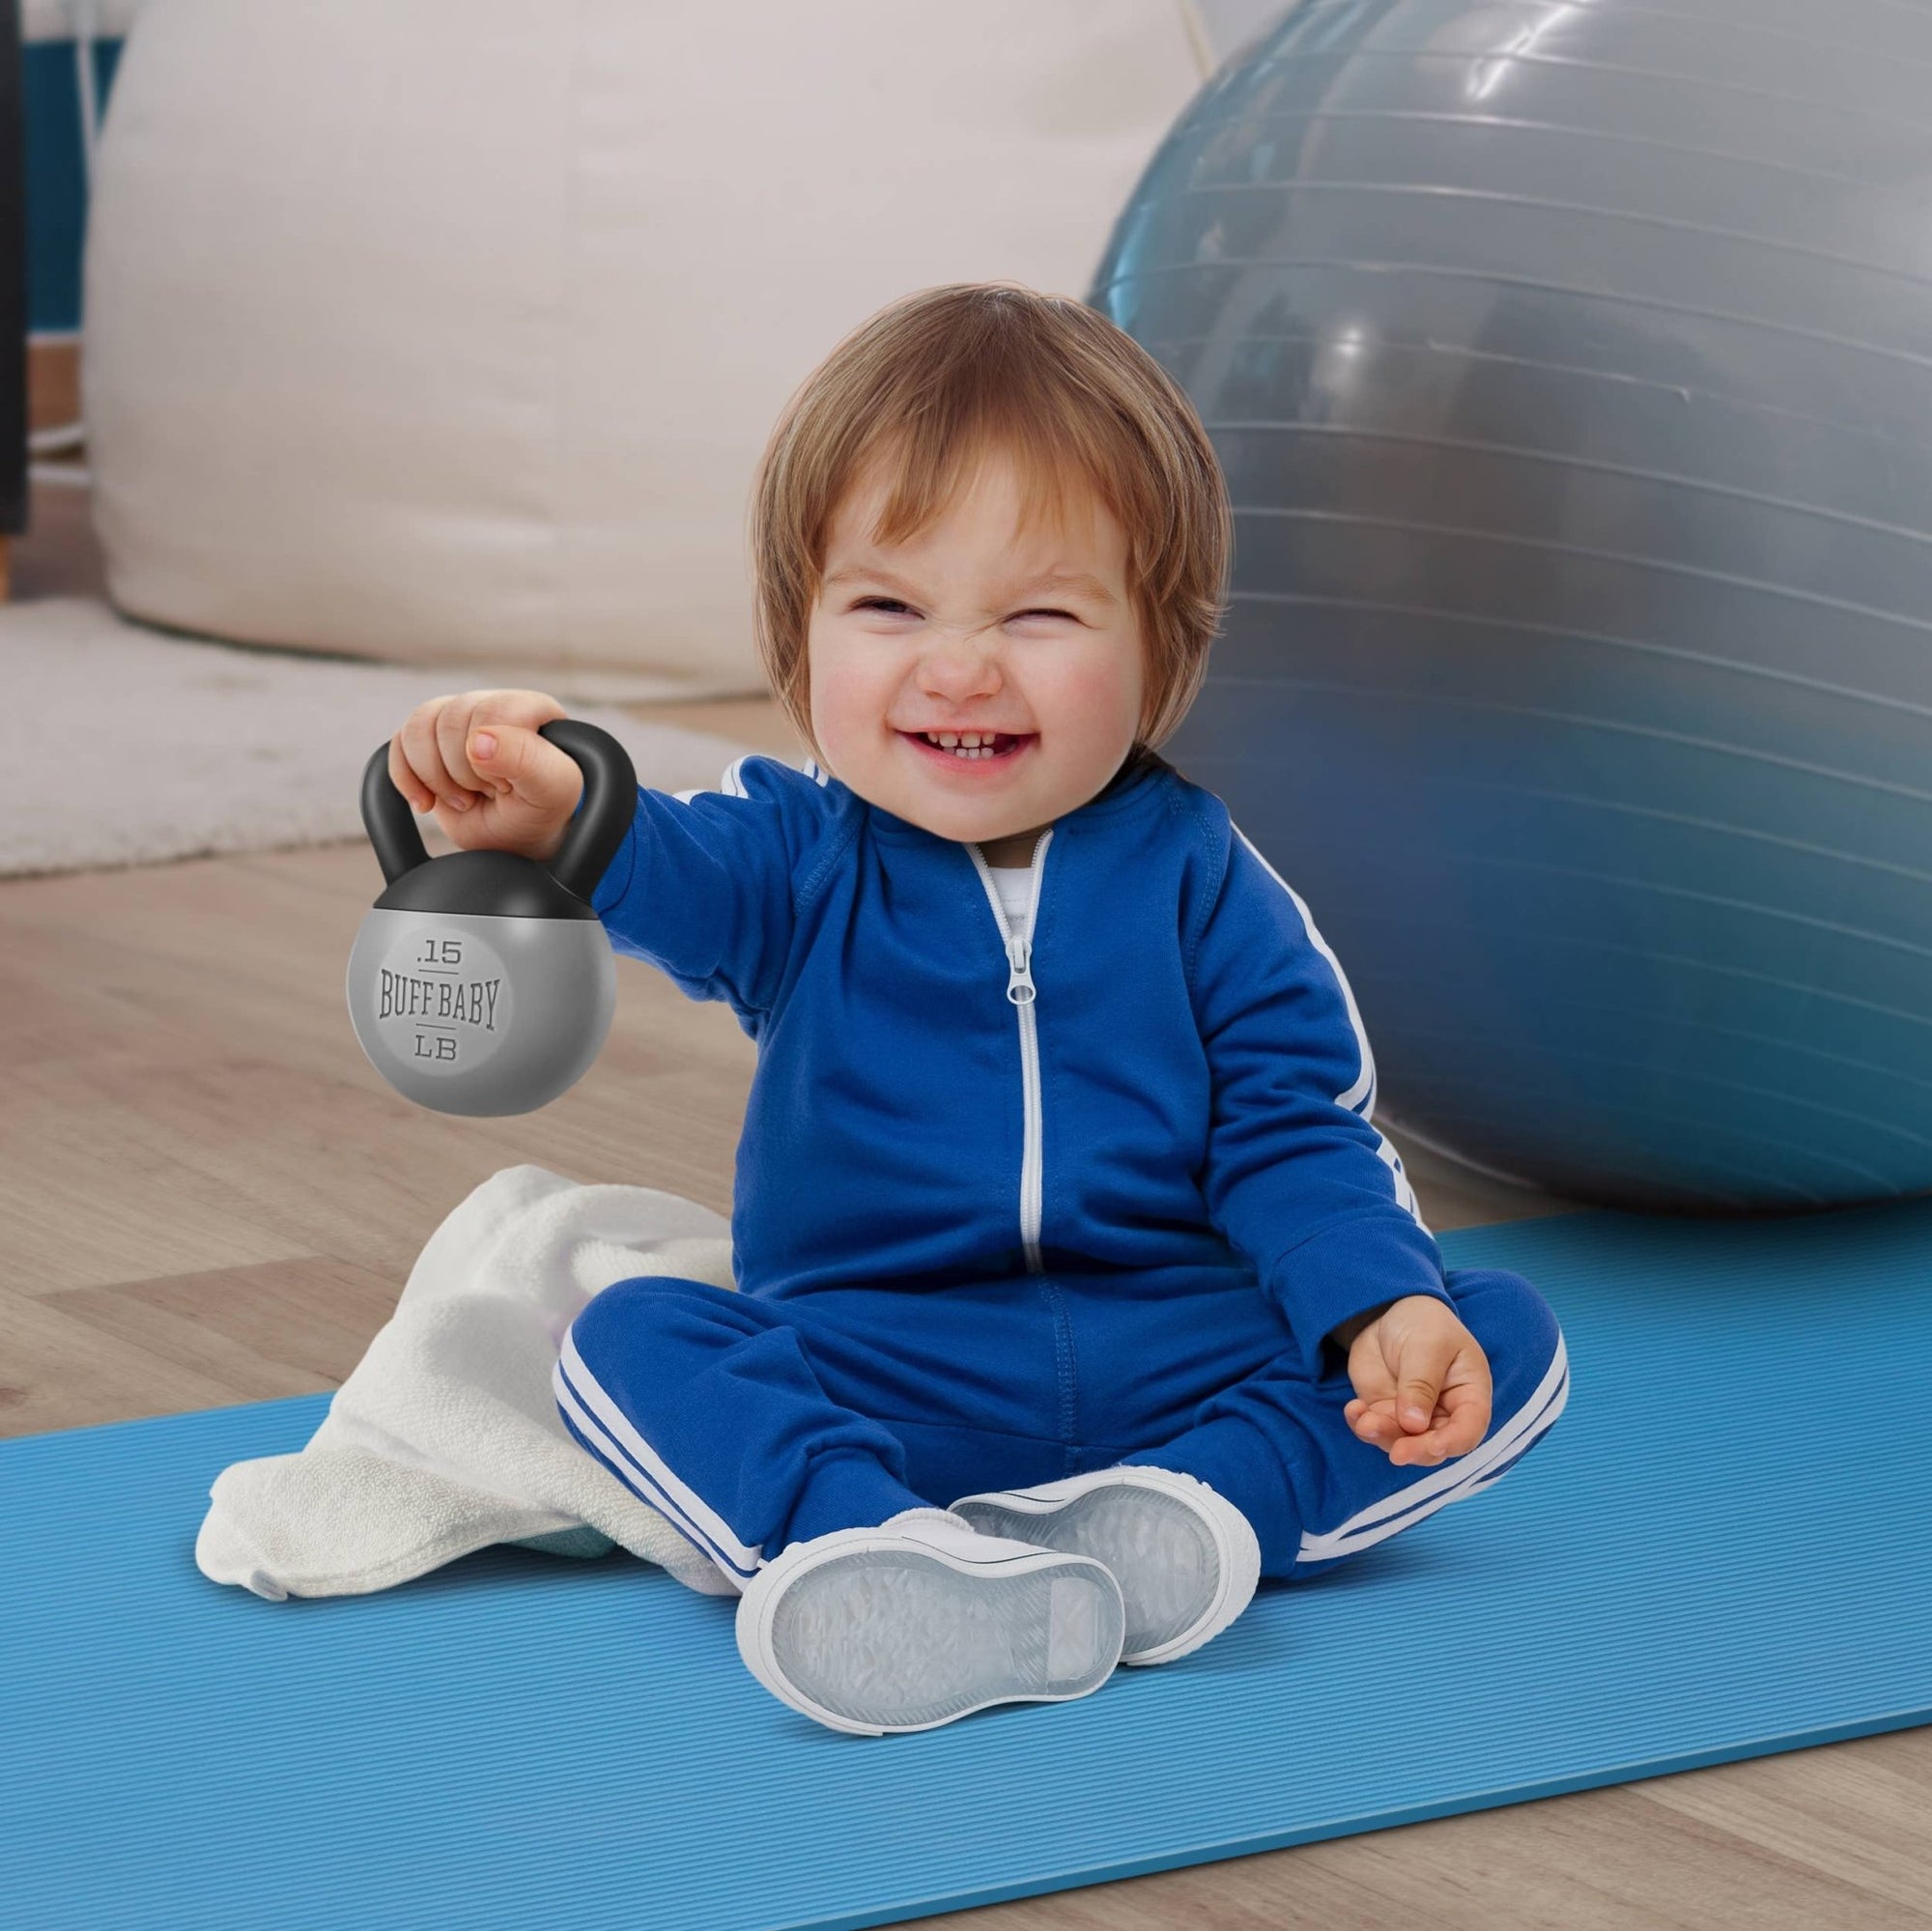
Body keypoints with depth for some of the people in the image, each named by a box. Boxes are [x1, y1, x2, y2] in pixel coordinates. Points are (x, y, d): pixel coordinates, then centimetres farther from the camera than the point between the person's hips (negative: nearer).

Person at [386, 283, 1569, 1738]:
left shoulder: (1198, 882, 2)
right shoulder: (800, 863, -1)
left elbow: (1293, 1129, 3)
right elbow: (670, 877, -24)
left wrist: (1386, 1308, -17)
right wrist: (552, 815, -49)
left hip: (1185, 1376, 1)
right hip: (865, 1384, -1)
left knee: (1508, 1344, -16)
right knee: (628, 1339, -25)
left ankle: (1175, 1517, -36)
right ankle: (869, 1548, -49)